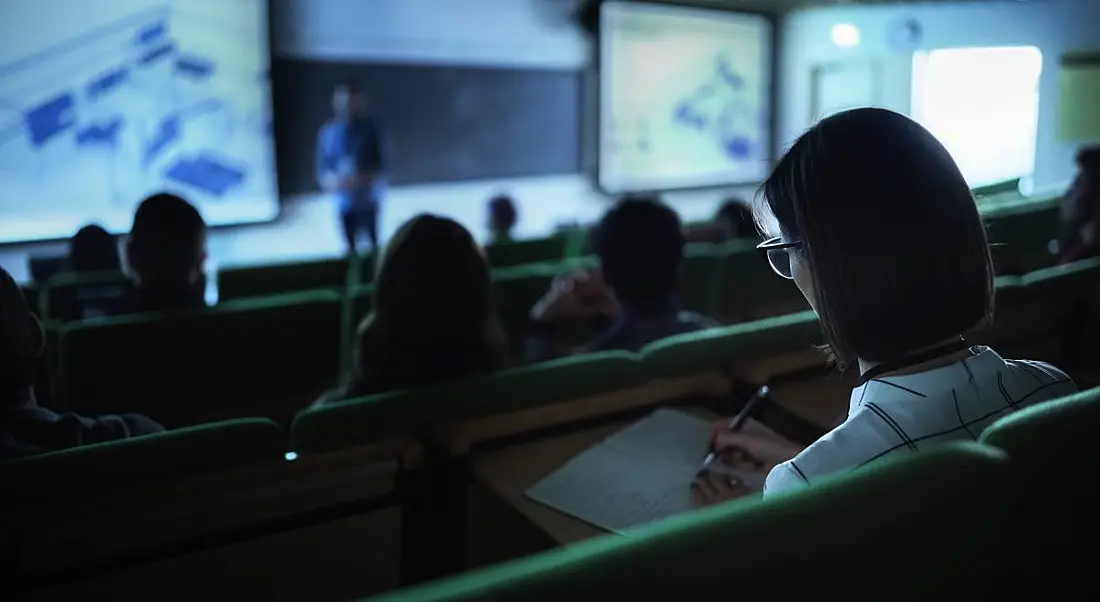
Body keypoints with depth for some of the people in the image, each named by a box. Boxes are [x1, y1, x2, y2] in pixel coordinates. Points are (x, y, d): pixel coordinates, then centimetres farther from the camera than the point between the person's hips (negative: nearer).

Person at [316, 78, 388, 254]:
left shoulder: (371, 128, -4)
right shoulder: (328, 132, 0)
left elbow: (383, 165, -2)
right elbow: (322, 173, 3)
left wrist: (365, 178, -19)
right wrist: (334, 181, -18)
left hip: (369, 202, -1)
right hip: (345, 204, 1)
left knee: (373, 245, 0)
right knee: (351, 250, 5)